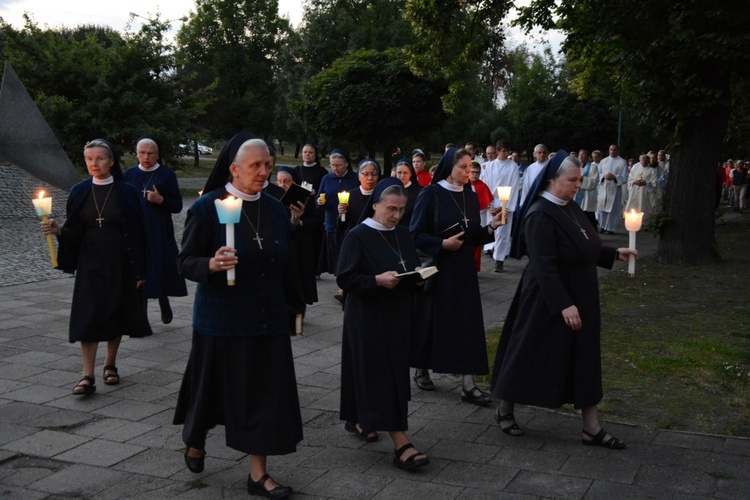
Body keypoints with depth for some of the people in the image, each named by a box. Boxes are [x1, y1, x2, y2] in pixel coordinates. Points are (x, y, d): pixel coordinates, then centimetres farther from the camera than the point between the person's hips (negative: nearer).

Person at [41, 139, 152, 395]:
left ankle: (110, 364, 26)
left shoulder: (126, 192, -4)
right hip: (90, 265, 1)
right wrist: (58, 230, -18)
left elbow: (138, 232, -3)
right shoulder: (79, 192, 3)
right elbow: (74, 231, 5)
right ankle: (88, 376, -5)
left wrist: (140, 270, -6)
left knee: (116, 313, 8)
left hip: (119, 265, -1)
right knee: (88, 317, -5)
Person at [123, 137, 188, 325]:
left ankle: (164, 304, 27)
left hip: (159, 233, -2)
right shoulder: (129, 174, 8)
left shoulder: (167, 175, 1)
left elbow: (178, 206, 1)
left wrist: (161, 200, -17)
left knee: (161, 271, -3)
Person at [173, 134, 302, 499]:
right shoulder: (208, 207, -10)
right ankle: (195, 442, 42)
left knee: (266, 392, 2)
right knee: (213, 386, 12)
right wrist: (212, 264, -28)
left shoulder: (275, 209, 4)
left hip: (267, 319, 4)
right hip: (221, 319, -3)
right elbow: (185, 262, -11)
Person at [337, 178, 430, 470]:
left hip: (398, 317, 7)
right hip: (368, 318, -7)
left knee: (395, 373, 15)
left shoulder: (403, 235, 9)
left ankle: (357, 419, 35)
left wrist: (417, 272, -3)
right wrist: (377, 280, -25)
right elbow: (344, 279, -13)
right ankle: (401, 445, -10)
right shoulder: (357, 236, -10)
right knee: (381, 378, -8)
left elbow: (413, 267, 20)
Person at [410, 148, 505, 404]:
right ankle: (421, 370, 28)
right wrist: (442, 243, -21)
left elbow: (475, 236, 11)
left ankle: (468, 384, 1)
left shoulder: (471, 196, 7)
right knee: (430, 319, 6)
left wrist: (491, 227, -7)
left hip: (463, 269, 5)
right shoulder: (431, 194, -10)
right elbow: (415, 234, -11)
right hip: (436, 267, -5)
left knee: (468, 322, -1)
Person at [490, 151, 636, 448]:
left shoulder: (570, 208, 7)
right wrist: (564, 305, -28)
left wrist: (615, 255, 11)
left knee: (584, 359, 10)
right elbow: (544, 266, -25)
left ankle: (591, 428, 18)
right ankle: (505, 410, 26)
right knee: (530, 354, 5)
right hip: (548, 301, -9)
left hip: (579, 298, 9)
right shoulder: (541, 216, -20)